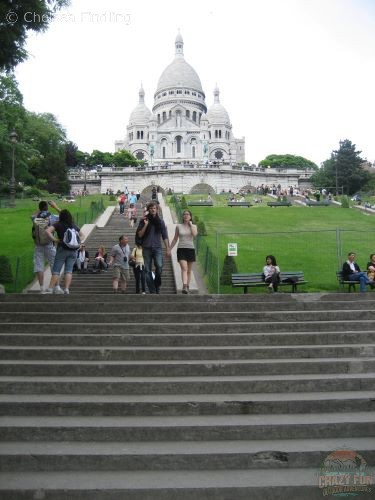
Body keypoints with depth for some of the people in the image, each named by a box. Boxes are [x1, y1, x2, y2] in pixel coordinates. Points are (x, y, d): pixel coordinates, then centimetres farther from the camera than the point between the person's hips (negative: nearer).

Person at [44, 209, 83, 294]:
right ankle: (66, 289, -7)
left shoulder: (58, 224, 0)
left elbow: (47, 231, -13)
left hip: (62, 250, -3)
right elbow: (81, 235, 28)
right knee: (69, 271, 2)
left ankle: (49, 289, -4)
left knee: (56, 270, -1)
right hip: (73, 251, 3)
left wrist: (55, 239, -8)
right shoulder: (74, 226, 14)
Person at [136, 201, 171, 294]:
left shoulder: (160, 221, 11)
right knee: (148, 271, -1)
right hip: (147, 248, 0)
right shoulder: (143, 221, 8)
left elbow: (165, 236, 9)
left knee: (159, 267, -20)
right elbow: (140, 235, 3)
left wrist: (168, 249, 1)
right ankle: (152, 291, 6)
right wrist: (145, 225, -9)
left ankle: (157, 286, 1)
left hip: (157, 248, 0)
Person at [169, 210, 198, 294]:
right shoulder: (178, 226, 8)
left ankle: (187, 286, 20)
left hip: (190, 249, 1)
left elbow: (194, 234, -15)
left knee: (189, 270, 9)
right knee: (184, 268, -18)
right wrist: (169, 249, 9)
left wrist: (190, 224, -6)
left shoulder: (193, 226, 8)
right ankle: (184, 286, -29)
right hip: (181, 249, -1)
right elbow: (175, 239, 13)